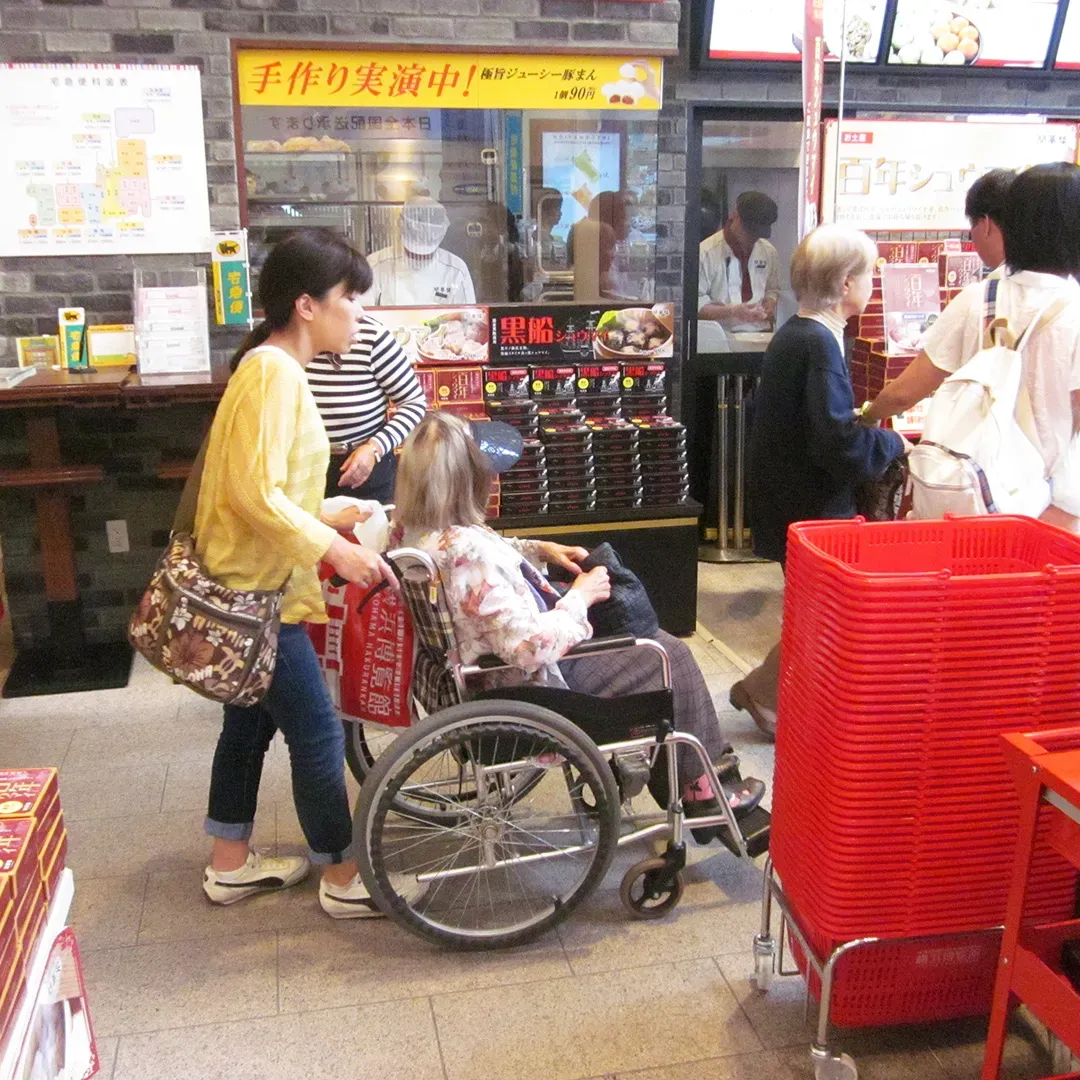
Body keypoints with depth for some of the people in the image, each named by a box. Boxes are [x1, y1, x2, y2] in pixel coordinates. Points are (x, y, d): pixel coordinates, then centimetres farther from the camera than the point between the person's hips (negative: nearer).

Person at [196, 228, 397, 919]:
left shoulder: (275, 368, 12)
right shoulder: (274, 372, -19)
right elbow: (255, 493, -26)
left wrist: (339, 518, 13)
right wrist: (333, 549, -22)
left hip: (250, 583, 10)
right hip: (257, 588, -10)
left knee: (251, 720, 18)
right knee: (318, 733, 0)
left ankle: (232, 864, 32)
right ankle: (345, 879, 14)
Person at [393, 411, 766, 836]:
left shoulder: (411, 530, -7)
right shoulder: (466, 550, -37)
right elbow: (532, 647, -35)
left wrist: (538, 549, 5)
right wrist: (581, 597, -19)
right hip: (531, 685, -10)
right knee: (671, 657, 6)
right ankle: (703, 792, 25)